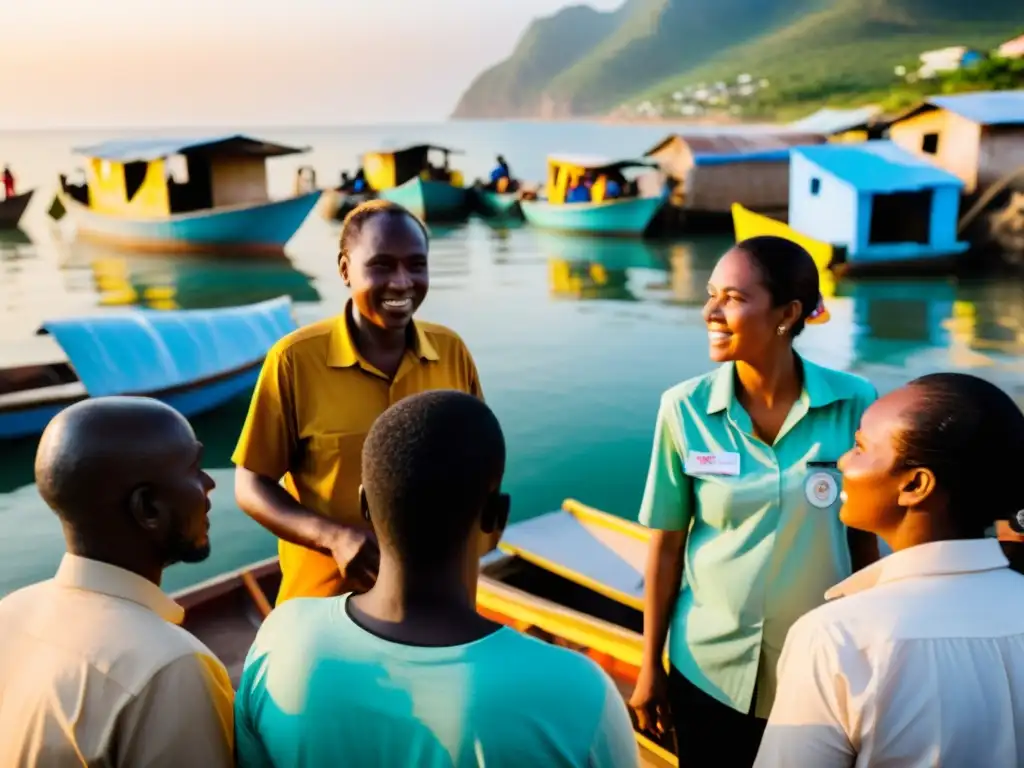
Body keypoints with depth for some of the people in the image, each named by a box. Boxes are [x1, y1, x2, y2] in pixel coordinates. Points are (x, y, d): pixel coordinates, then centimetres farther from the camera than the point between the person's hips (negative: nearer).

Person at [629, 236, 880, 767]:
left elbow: (867, 539, -2)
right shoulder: (685, 409, -11)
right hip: (710, 671, 0)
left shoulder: (854, 403, -12)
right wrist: (650, 665, 1)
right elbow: (666, 545, -4)